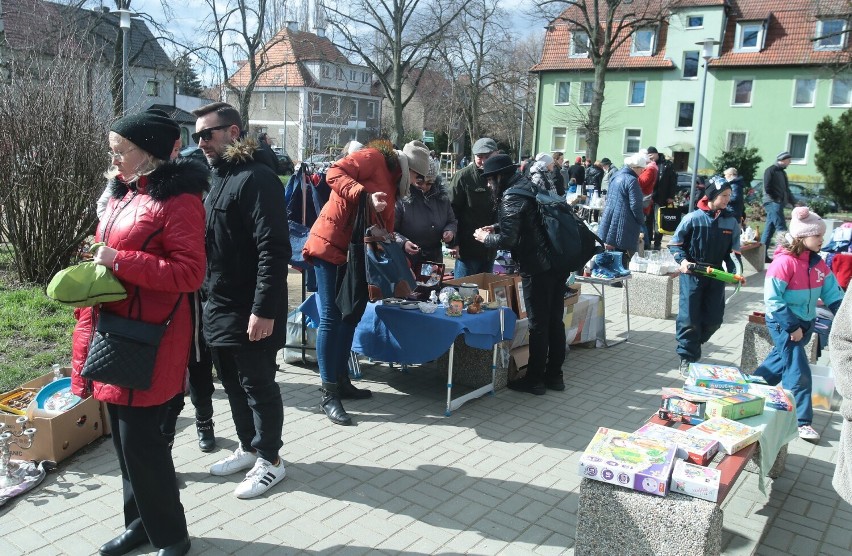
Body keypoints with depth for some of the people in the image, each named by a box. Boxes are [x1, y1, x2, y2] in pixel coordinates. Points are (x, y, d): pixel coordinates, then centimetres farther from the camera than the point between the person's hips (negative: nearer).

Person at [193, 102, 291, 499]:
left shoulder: (256, 179, -16)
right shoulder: (217, 178, 15)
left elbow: (274, 250, -22)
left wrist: (264, 310, -25)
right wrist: (209, 298, 17)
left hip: (249, 312, -9)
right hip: (218, 307, 9)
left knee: (258, 385, 4)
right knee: (232, 383, 19)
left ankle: (269, 460, 20)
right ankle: (248, 447, 35)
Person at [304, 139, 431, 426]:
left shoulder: (392, 184, 20)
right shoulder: (374, 158, -5)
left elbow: (385, 227, 20)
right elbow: (335, 173, -17)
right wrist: (365, 195, -28)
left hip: (354, 252, 10)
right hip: (330, 246, -10)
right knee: (330, 319, -9)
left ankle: (341, 381, 24)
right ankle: (328, 394, -5)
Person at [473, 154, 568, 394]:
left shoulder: (511, 197, -12)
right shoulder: (529, 185, 15)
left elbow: (507, 239, -18)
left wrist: (486, 237, -1)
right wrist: (497, 227, 20)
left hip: (538, 268, -9)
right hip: (558, 262, 9)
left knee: (538, 324, 1)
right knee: (555, 321, 13)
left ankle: (534, 379, 11)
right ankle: (554, 375, 24)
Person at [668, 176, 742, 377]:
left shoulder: (731, 221, 4)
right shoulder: (693, 218, -9)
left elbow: (734, 251, 10)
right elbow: (675, 244, -2)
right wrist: (682, 260, -19)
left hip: (716, 276, 5)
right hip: (692, 275, -4)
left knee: (714, 320, 7)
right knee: (689, 318, -5)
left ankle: (691, 346, 31)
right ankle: (687, 359, 8)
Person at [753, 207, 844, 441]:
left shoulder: (817, 262, 3)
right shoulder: (784, 262, -21)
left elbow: (832, 293, 6)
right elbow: (772, 299, -22)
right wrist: (792, 327, -21)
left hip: (805, 323, 8)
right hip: (782, 324, -8)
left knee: (782, 359, 21)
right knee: (798, 372, -7)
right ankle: (801, 421, 4)